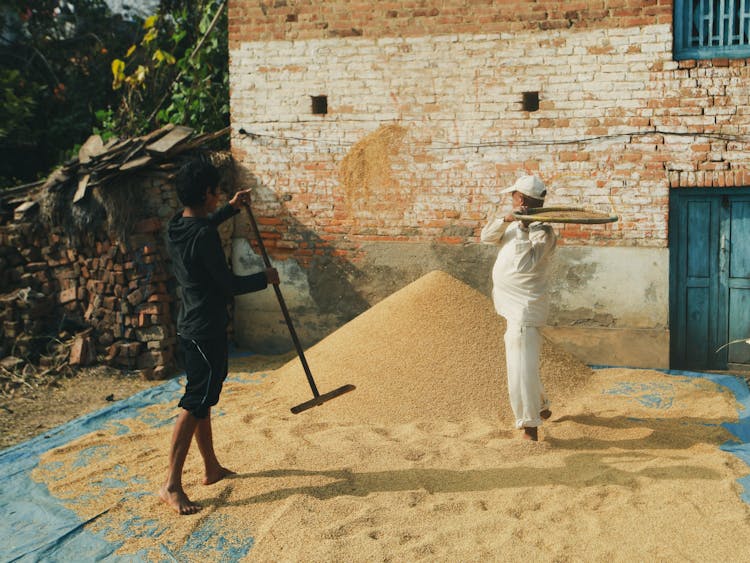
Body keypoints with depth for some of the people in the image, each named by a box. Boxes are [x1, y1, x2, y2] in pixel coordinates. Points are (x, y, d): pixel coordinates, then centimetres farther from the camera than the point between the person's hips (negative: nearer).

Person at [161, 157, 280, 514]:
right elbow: (229, 285, -17)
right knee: (194, 405, -7)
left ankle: (212, 467, 32)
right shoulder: (204, 236, -22)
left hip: (190, 327, 10)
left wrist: (232, 208, 37)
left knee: (203, 400, 18)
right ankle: (171, 485, -5)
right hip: (207, 332, -10)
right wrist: (265, 278, -1)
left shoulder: (176, 227, 6)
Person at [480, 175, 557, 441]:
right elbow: (487, 237, 5)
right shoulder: (516, 223, 10)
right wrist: (505, 219, -11)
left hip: (525, 308, -10)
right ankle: (541, 406, 43)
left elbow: (525, 264, -27)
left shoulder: (542, 231, -16)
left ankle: (530, 427, -5)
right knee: (516, 360, 24)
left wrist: (523, 230, -27)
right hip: (512, 306, 10)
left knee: (521, 366, -12)